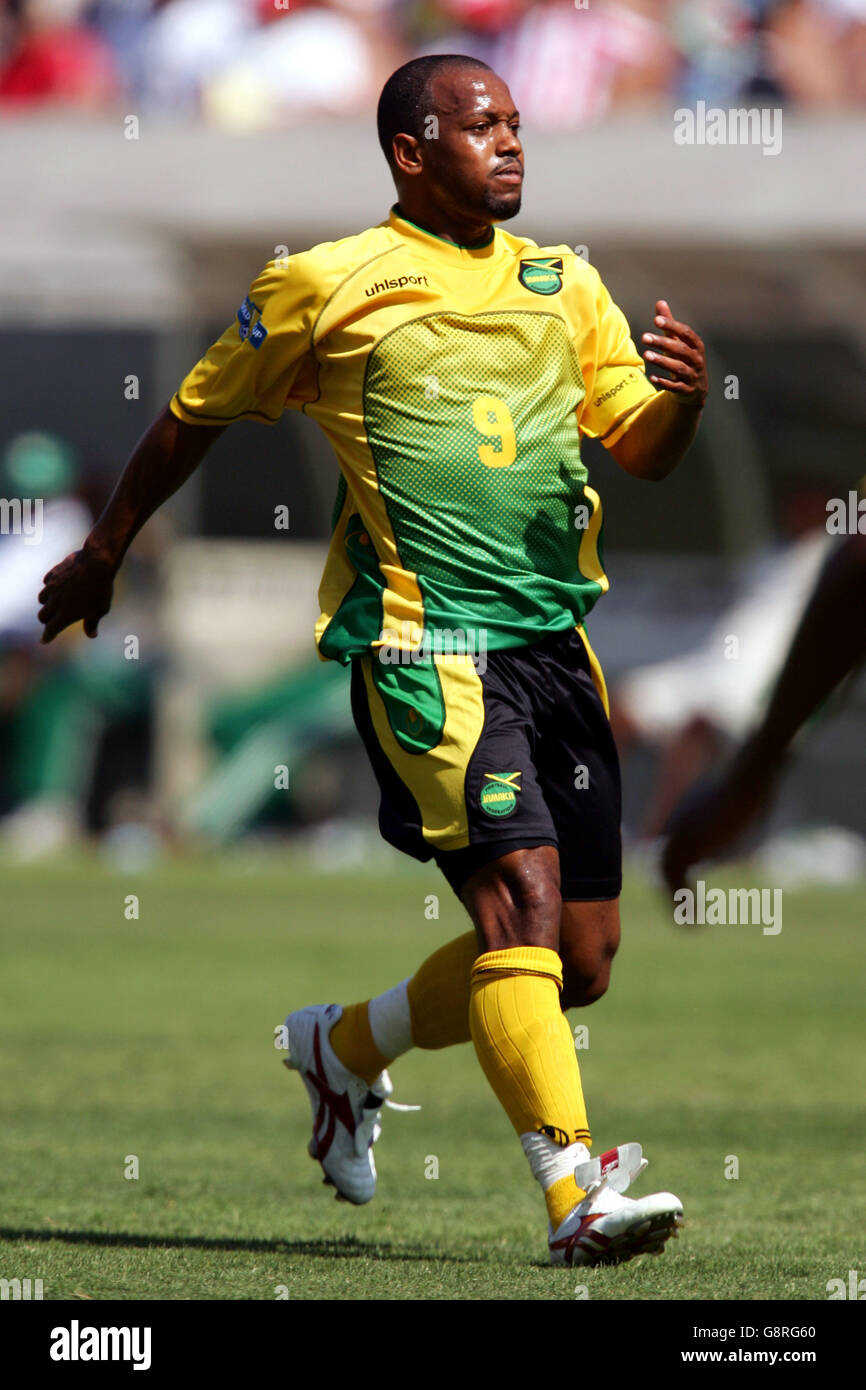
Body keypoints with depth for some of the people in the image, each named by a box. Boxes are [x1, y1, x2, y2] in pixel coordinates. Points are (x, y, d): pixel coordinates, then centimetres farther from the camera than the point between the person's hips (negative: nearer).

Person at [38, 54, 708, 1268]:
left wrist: (684, 393, -10)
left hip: (555, 640, 6)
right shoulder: (325, 287, 1)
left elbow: (643, 449, 13)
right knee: (520, 895, -22)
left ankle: (346, 1046, 30)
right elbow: (195, 418, 13)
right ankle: (575, 1193, -26)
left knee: (580, 963, 6)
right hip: (421, 641, -6)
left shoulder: (563, 284, 16)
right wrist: (102, 556, 21)